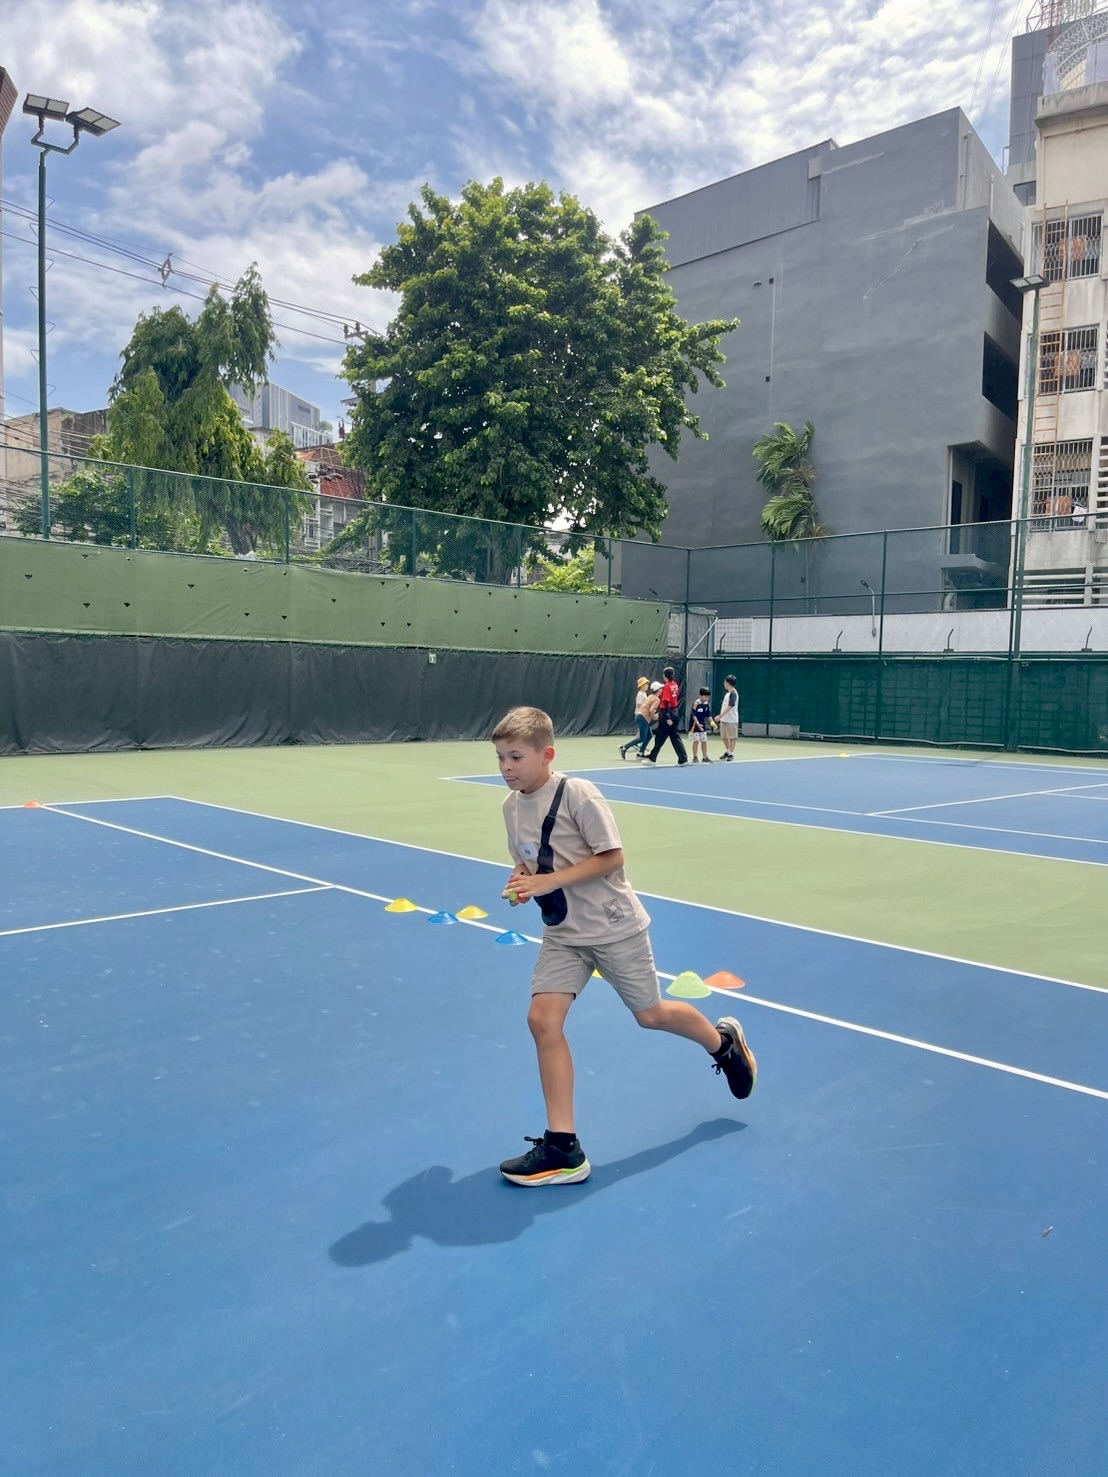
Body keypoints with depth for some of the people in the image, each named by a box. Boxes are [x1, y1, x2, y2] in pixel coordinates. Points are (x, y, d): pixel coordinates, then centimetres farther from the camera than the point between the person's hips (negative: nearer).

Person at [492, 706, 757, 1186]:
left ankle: (725, 1042, 44)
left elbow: (612, 857, -20)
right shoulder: (511, 805, -1)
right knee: (543, 1019, -10)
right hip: (563, 933, 6)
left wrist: (550, 881, -28)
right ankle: (562, 1148, 0)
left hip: (613, 926, -5)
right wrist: (522, 882, -10)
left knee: (650, 1015, 11)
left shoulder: (578, 794, -22)